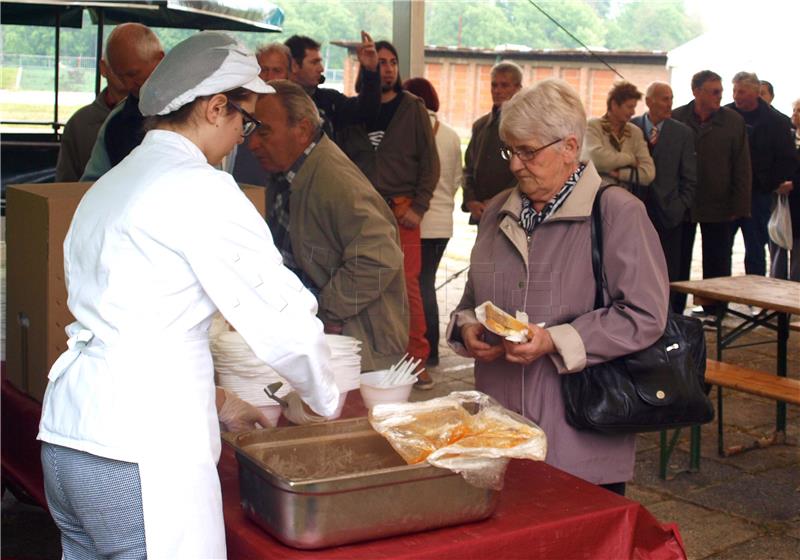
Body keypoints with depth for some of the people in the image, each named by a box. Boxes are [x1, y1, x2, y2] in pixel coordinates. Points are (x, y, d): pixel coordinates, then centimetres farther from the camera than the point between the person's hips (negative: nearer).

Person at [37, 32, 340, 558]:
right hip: (141, 455, -9)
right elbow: (283, 317, -10)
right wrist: (328, 399, 7)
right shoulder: (201, 188, -10)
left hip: (68, 437, 9)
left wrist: (214, 400, 23)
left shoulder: (107, 187, 17)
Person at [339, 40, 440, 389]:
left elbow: (430, 162, 4)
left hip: (401, 211, -2)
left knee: (407, 285, -7)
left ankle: (417, 359, 1)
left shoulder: (412, 108, 6)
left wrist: (418, 207, -5)